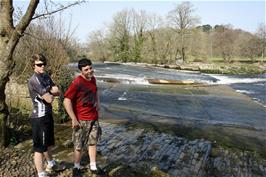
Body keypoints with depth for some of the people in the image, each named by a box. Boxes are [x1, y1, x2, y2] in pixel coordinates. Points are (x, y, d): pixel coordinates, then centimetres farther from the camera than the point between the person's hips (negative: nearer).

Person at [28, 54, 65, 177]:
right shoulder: (34, 80, -19)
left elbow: (58, 92, 3)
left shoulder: (46, 77, 9)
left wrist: (49, 93, -15)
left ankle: (51, 164, 45)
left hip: (47, 115, 9)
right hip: (39, 117, -9)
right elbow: (49, 99, -22)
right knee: (39, 147, 1)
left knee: (48, 143, 25)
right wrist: (51, 93, -2)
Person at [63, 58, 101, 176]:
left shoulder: (93, 79, 2)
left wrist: (97, 102, 10)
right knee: (79, 145, 9)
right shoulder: (77, 83, -20)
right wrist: (74, 119, -21)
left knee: (93, 142, 17)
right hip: (81, 120, -6)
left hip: (94, 118, 6)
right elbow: (67, 101, -21)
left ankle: (93, 166, 33)